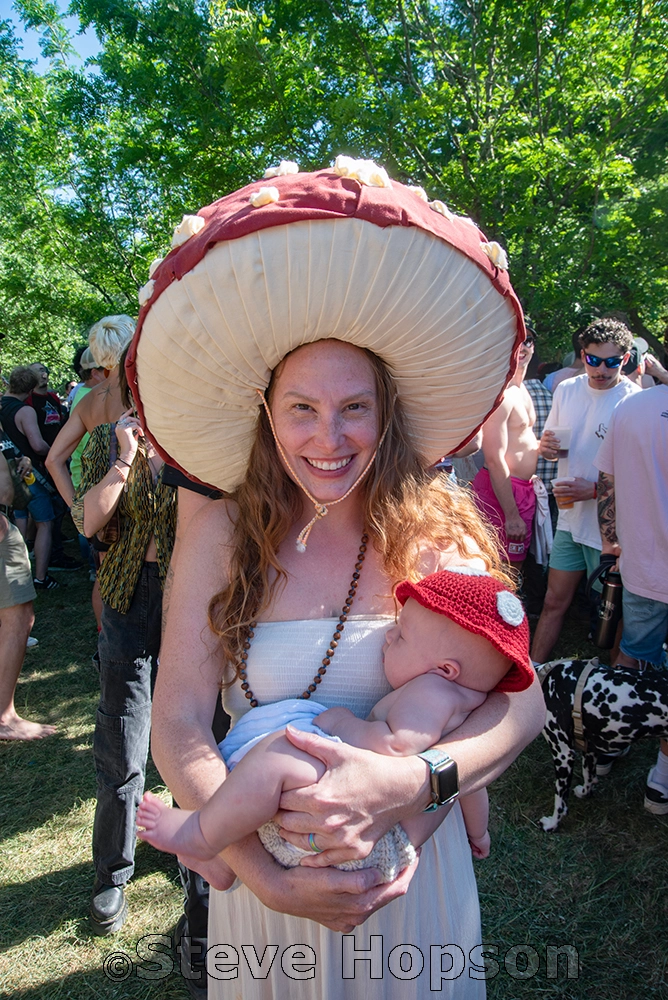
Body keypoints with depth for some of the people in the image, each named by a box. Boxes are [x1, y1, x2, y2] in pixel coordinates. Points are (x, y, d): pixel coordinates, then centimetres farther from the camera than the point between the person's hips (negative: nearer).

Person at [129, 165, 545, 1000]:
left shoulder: (439, 532, -13)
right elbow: (178, 724, -15)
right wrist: (259, 871, -28)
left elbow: (520, 702, -15)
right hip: (264, 871, 0)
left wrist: (409, 783, -33)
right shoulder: (220, 536, -13)